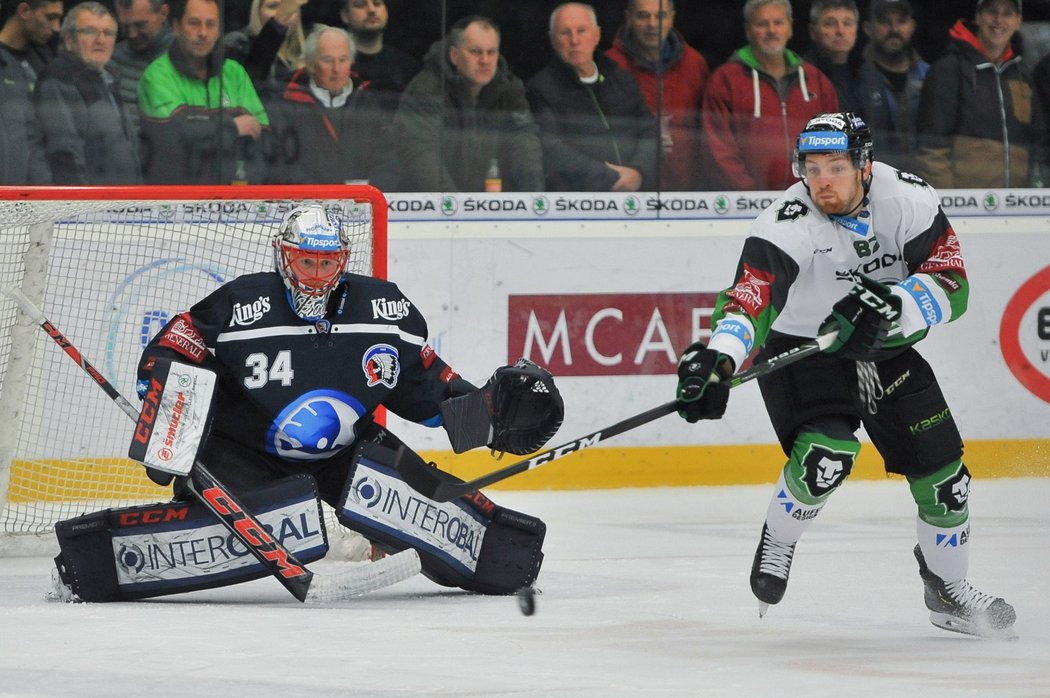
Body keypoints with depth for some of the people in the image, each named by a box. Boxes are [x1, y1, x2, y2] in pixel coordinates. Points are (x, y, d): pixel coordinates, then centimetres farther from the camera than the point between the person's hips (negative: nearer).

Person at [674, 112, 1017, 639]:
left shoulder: (907, 199, -17)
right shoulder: (787, 224, -27)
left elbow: (950, 287, -19)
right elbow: (749, 298, -39)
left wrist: (891, 305, -38)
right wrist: (719, 358, -58)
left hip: (887, 351, 4)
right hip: (801, 352, -4)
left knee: (941, 469, 4)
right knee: (828, 453, -29)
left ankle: (946, 588, 28)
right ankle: (777, 542, 2)